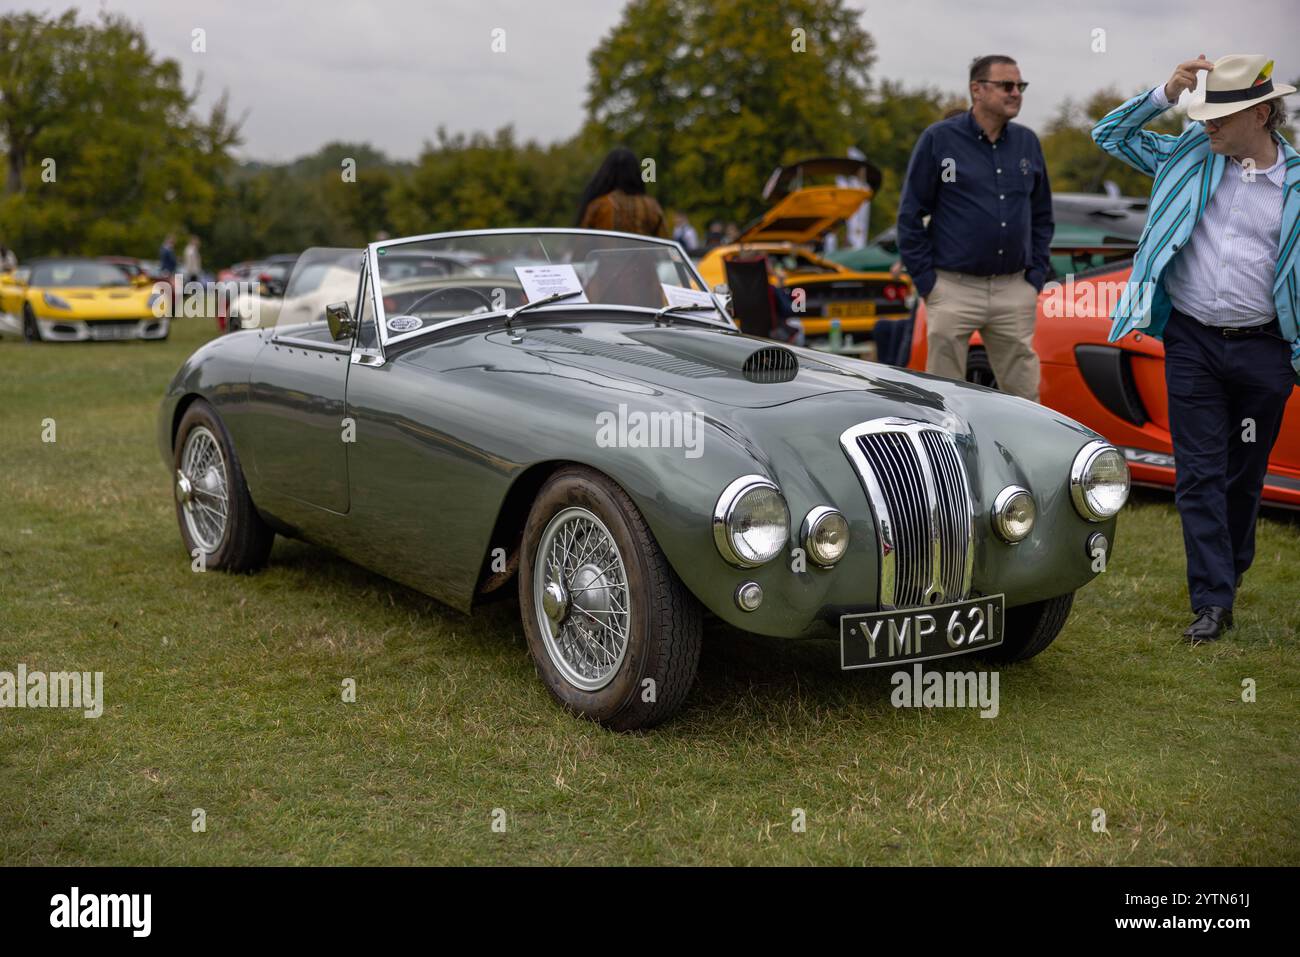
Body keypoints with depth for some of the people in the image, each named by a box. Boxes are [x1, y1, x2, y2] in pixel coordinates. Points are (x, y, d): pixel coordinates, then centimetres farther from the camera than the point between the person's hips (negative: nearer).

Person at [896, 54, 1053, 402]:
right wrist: (926, 282, -6)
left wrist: (1036, 276, 7)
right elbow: (911, 214, -3)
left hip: (1014, 292, 4)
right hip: (954, 289, -4)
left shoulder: (1027, 142, 9)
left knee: (1024, 393, 7)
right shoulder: (938, 139, -4)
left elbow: (1042, 215, 16)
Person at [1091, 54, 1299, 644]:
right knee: (1199, 476, -1)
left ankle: (1230, 571, 35)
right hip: (1191, 343, 1)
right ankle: (1212, 601, 3)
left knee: (1245, 476, 13)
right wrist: (1166, 94, -6)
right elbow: (1110, 135, 8)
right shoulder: (1191, 155, 3)